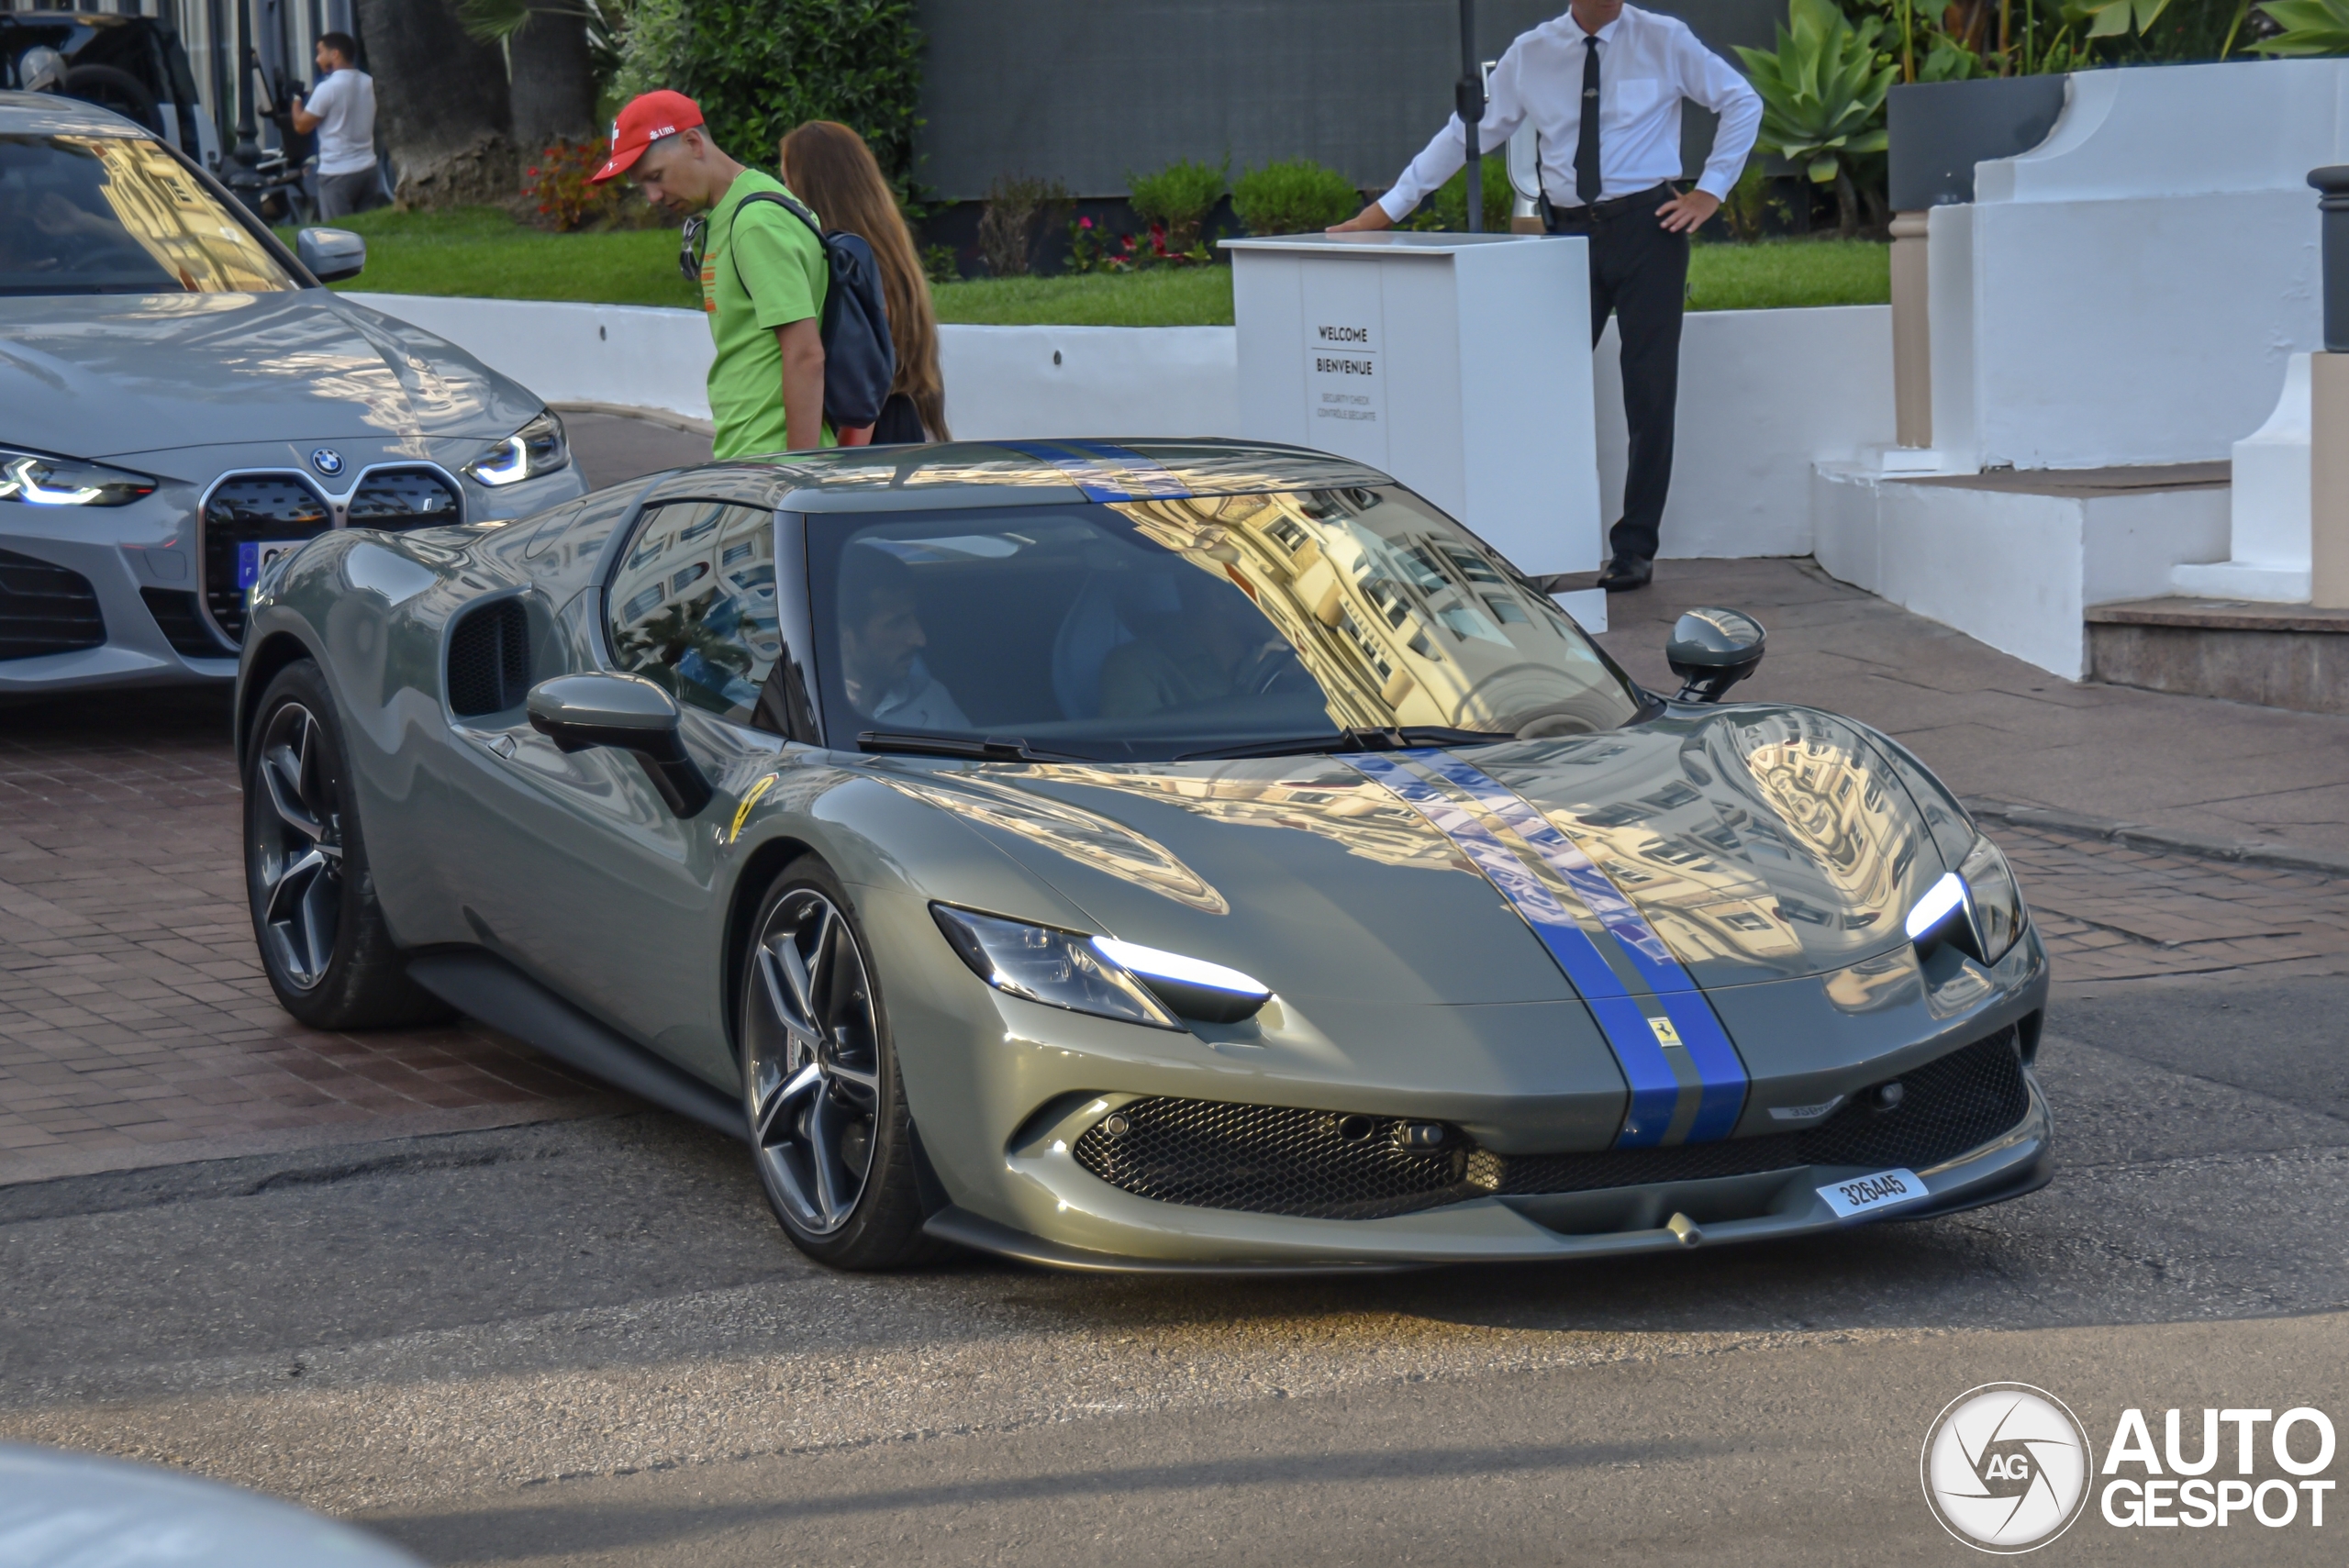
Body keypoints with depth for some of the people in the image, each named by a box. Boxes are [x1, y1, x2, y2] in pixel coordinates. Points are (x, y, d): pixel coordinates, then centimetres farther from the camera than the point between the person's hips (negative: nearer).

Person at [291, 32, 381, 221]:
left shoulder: (327, 88, -13)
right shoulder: (369, 83, 7)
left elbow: (302, 125, -7)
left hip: (337, 172, -6)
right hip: (367, 168, 6)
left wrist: (297, 100, 9)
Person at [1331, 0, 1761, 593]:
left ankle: (1634, 550, 8)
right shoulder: (1531, 54, 6)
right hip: (1570, 232, 2)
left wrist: (1710, 191, 0)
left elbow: (1742, 102, 8)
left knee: (1649, 392, 1)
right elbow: (1467, 133, 10)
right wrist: (1387, 209, 8)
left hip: (1647, 228, -2)